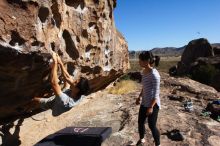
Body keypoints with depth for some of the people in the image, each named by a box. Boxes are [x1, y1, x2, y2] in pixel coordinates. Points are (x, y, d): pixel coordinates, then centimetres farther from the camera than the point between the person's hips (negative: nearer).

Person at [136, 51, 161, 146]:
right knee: (140, 122, 19)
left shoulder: (154, 74, -23)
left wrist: (151, 107, -20)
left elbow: (156, 93, -21)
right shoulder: (144, 72, 3)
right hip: (144, 103, 8)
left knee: (152, 126, 5)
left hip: (153, 104, -8)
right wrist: (139, 97, 17)